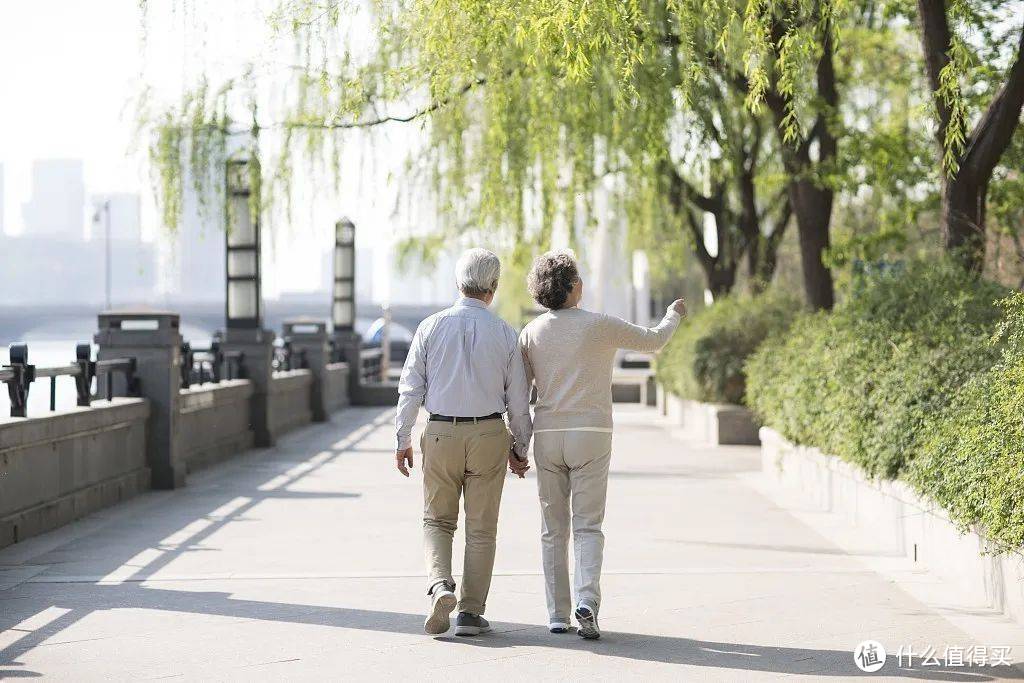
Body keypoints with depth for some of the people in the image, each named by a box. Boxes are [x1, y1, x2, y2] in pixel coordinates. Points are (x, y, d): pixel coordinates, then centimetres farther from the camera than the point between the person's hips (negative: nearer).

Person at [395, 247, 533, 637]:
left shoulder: (432, 327, -3)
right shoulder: (504, 333, -2)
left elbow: (411, 388, -2)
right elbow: (518, 399, 1)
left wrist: (403, 440, 5)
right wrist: (520, 447, 12)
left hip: (441, 434, 0)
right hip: (488, 434, 0)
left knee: (437, 520, 14)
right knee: (481, 527, 8)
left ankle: (440, 584, -11)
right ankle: (471, 612, 8)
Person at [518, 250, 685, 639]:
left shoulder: (532, 332, 3)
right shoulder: (600, 326, -5)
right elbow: (653, 341, 9)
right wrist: (673, 315, 30)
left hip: (548, 436, 3)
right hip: (591, 435, -2)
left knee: (553, 529, 9)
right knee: (587, 526, 0)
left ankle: (557, 615, 9)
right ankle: (587, 600, -21)